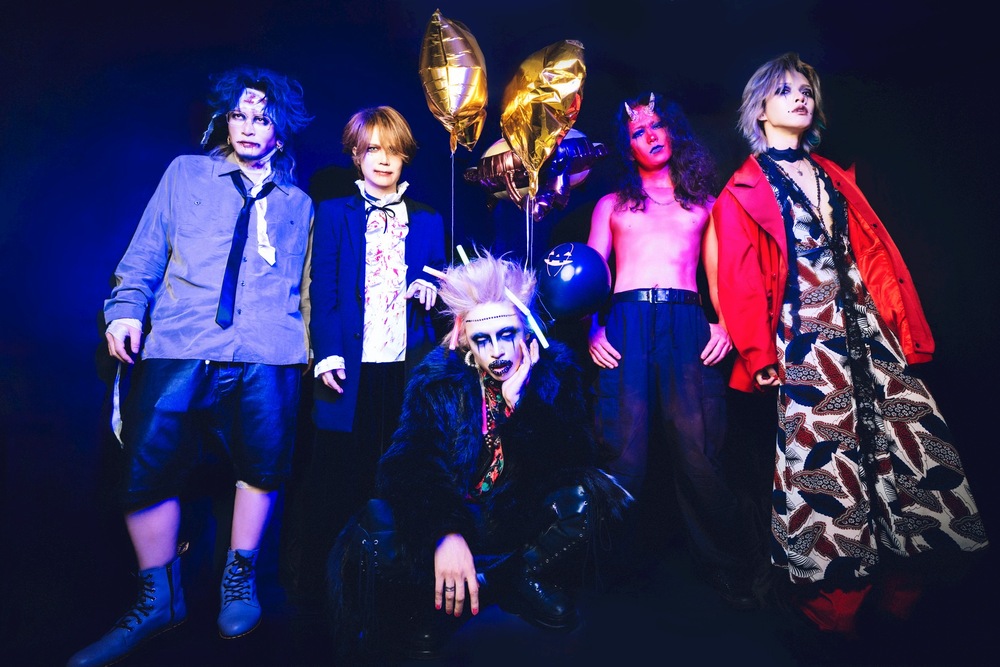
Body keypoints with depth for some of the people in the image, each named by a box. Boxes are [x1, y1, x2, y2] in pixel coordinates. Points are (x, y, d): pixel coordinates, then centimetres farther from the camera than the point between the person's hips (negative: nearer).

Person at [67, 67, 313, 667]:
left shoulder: (298, 204, 16)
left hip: (269, 358, 1)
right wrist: (126, 309, -1)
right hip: (180, 351, 0)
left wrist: (318, 348, 8)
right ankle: (159, 600, 19)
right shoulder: (186, 174, 15)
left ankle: (240, 576, 29)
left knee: (262, 468, 4)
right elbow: (145, 255, 13)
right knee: (147, 471, -3)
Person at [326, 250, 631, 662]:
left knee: (586, 495, -29)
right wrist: (444, 533, -39)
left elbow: (576, 461, -15)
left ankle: (526, 581, -3)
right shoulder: (439, 378, -9)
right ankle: (442, 596, -2)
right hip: (454, 518, -1)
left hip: (524, 520, 2)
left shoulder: (554, 370, -6)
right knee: (376, 539, -31)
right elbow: (409, 464, -21)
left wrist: (520, 402, -27)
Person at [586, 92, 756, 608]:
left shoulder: (704, 204, 25)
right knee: (624, 453, -5)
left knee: (698, 452, -7)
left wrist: (725, 321, -3)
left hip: (687, 323, 0)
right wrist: (593, 329, -5)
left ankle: (727, 572, 6)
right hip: (625, 323, 0)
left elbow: (720, 274, 16)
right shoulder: (612, 205, 23)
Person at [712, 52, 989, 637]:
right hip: (807, 336, -6)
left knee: (909, 438, 4)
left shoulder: (833, 176, 20)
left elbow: (877, 252, 14)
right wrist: (760, 353, -13)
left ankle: (902, 585, 20)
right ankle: (835, 602, 11)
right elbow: (740, 278, -6)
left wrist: (908, 326, 7)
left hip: (866, 327, 6)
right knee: (828, 456, -5)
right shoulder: (744, 190, 3)